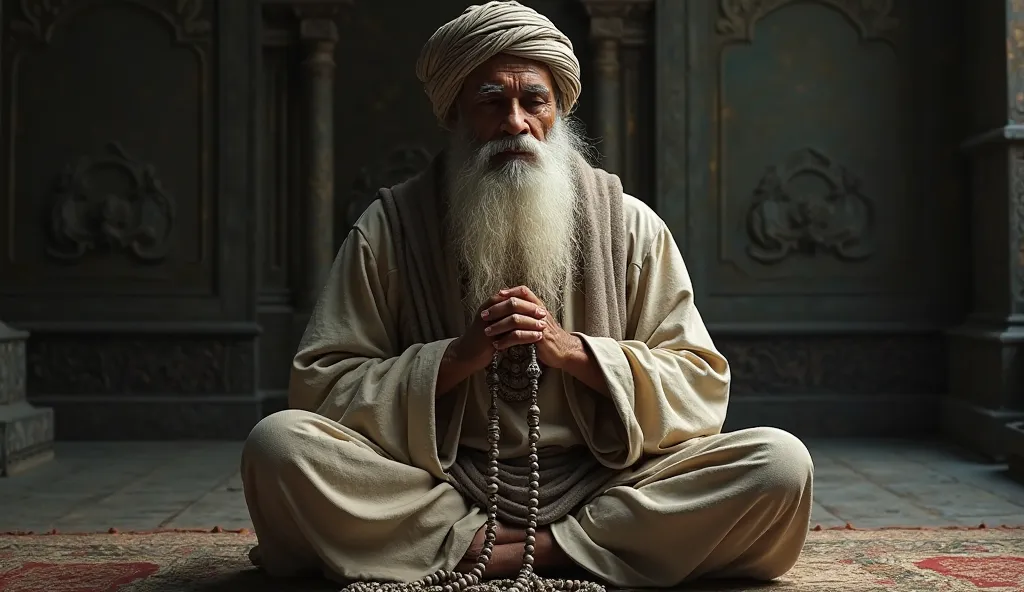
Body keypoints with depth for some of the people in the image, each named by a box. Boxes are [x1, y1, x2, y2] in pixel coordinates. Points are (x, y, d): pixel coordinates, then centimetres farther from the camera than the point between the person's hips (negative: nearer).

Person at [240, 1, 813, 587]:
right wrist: (459, 356, -14)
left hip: (599, 483, 1)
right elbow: (321, 386, -2)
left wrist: (572, 350, -12)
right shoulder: (388, 228, 4)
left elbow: (701, 386, 2)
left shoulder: (630, 226, 6)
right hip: (443, 485, -1)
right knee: (279, 442, -26)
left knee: (780, 463, -23)